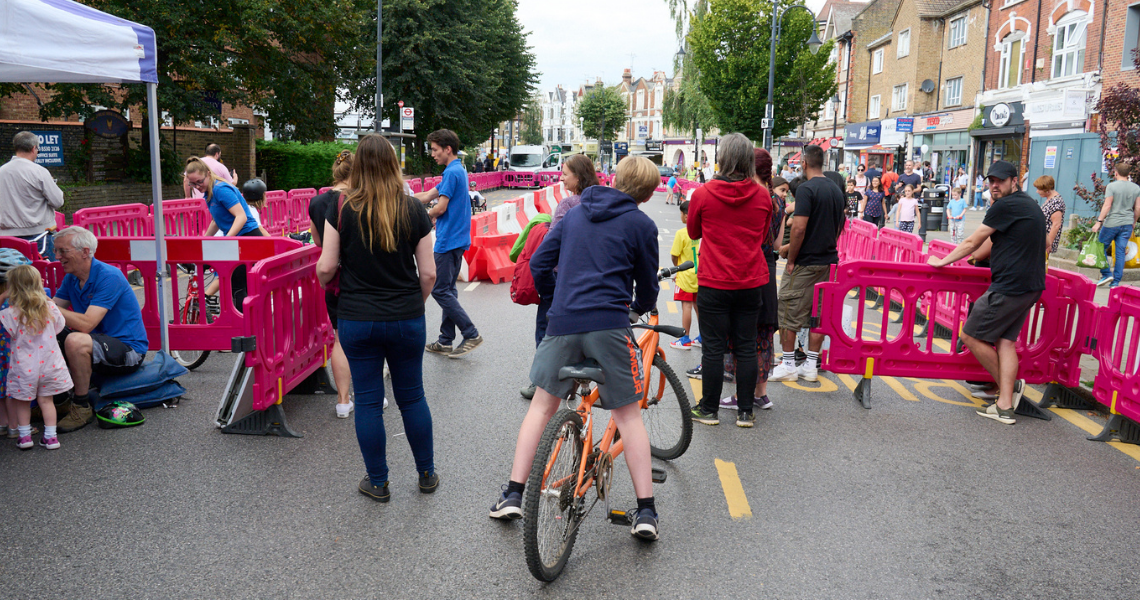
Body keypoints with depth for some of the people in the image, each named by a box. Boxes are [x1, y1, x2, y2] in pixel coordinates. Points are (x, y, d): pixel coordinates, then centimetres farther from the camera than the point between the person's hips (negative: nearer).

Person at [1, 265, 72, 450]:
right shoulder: (50, 307, -6)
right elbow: (59, 326, 7)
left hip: (24, 367, -2)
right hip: (48, 364, 2)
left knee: (22, 402, 16)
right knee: (46, 400, 13)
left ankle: (24, 435, 23)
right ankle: (50, 436, 13)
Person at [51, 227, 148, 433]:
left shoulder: (108, 276, -19)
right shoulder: (71, 279, 7)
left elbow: (86, 324, -28)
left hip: (129, 349, -8)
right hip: (101, 344, 8)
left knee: (75, 341, -34)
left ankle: (82, 408, -16)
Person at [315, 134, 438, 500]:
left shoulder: (341, 209, -7)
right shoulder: (413, 210, -4)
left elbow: (326, 267, -6)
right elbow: (428, 273, -2)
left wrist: (326, 283, 17)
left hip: (357, 319, -1)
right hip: (407, 319, 1)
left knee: (368, 401, 9)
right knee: (412, 396, 15)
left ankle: (378, 483, 21)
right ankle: (427, 474, 27)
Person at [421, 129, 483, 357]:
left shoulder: (452, 172, -14)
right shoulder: (459, 170, 16)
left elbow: (441, 207, -17)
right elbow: (431, 194, 23)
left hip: (448, 241, -10)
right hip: (457, 240, 10)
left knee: (440, 290, -6)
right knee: (448, 290, 12)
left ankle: (471, 334, -6)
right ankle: (445, 341, 17)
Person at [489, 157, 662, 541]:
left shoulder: (574, 215, 15)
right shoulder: (642, 224, 3)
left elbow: (539, 263, 14)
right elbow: (647, 284, 10)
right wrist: (642, 306, 33)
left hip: (563, 322, 3)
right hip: (609, 323, -3)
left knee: (542, 406, 15)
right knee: (628, 415, 6)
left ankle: (512, 496, 15)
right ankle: (646, 512, 7)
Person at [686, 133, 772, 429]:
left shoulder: (703, 194, -9)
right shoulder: (763, 196, -1)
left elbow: (694, 232, 7)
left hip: (714, 284, -2)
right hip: (752, 282, 3)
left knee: (713, 347, 5)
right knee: (747, 347, 10)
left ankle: (709, 410, 15)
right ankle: (745, 412, 17)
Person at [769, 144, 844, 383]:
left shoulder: (806, 189, -15)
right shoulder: (837, 190, 10)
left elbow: (799, 228, -22)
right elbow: (839, 228, 17)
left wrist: (791, 260, -13)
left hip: (804, 263, -8)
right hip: (828, 261, 8)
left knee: (789, 312, 2)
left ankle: (787, 366, 7)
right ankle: (811, 366, 16)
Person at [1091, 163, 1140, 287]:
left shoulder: (1112, 186, -8)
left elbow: (1107, 206, -14)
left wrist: (1099, 221, -13)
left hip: (1112, 223, -4)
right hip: (1127, 224, 5)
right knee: (1121, 252, 4)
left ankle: (1107, 274, 1)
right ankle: (1116, 281, 4)